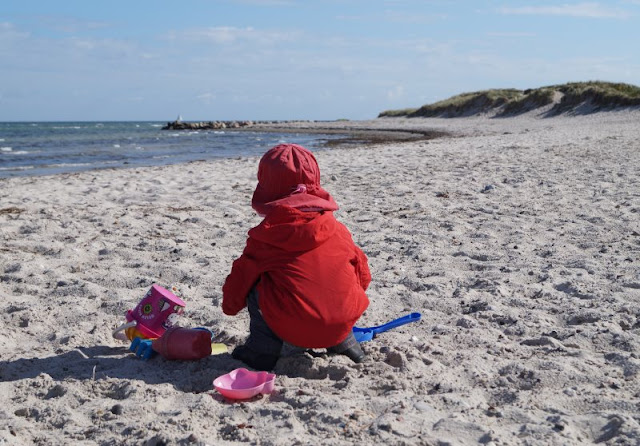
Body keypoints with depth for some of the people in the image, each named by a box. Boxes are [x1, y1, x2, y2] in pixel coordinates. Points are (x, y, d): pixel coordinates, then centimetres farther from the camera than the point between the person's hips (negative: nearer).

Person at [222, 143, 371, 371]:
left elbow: (243, 274, 7)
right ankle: (344, 342, 24)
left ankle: (263, 350, 9)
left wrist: (230, 305, 29)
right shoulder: (337, 228, 8)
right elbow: (361, 270, 14)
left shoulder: (266, 235, -1)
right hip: (343, 324, 4)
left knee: (255, 288, 14)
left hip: (294, 330, -4)